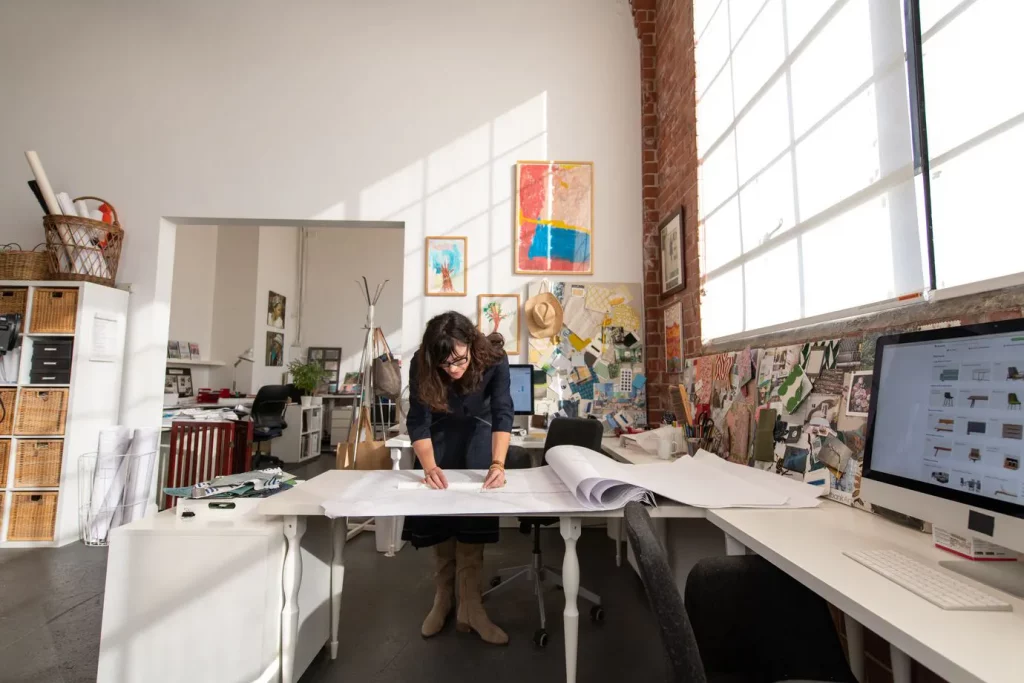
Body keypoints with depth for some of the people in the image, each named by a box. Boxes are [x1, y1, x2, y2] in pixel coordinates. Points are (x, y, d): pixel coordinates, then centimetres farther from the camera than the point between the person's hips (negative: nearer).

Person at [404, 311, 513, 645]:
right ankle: (443, 598, 16)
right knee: (438, 519, 0)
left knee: (474, 521, -8)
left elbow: (502, 413, -35)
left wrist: (498, 463, -50)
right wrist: (429, 466, -44)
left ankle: (469, 604, 1)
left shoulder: (493, 358, -32)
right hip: (440, 438, 1)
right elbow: (418, 421, -27)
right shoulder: (421, 365, -30)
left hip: (477, 435, -1)